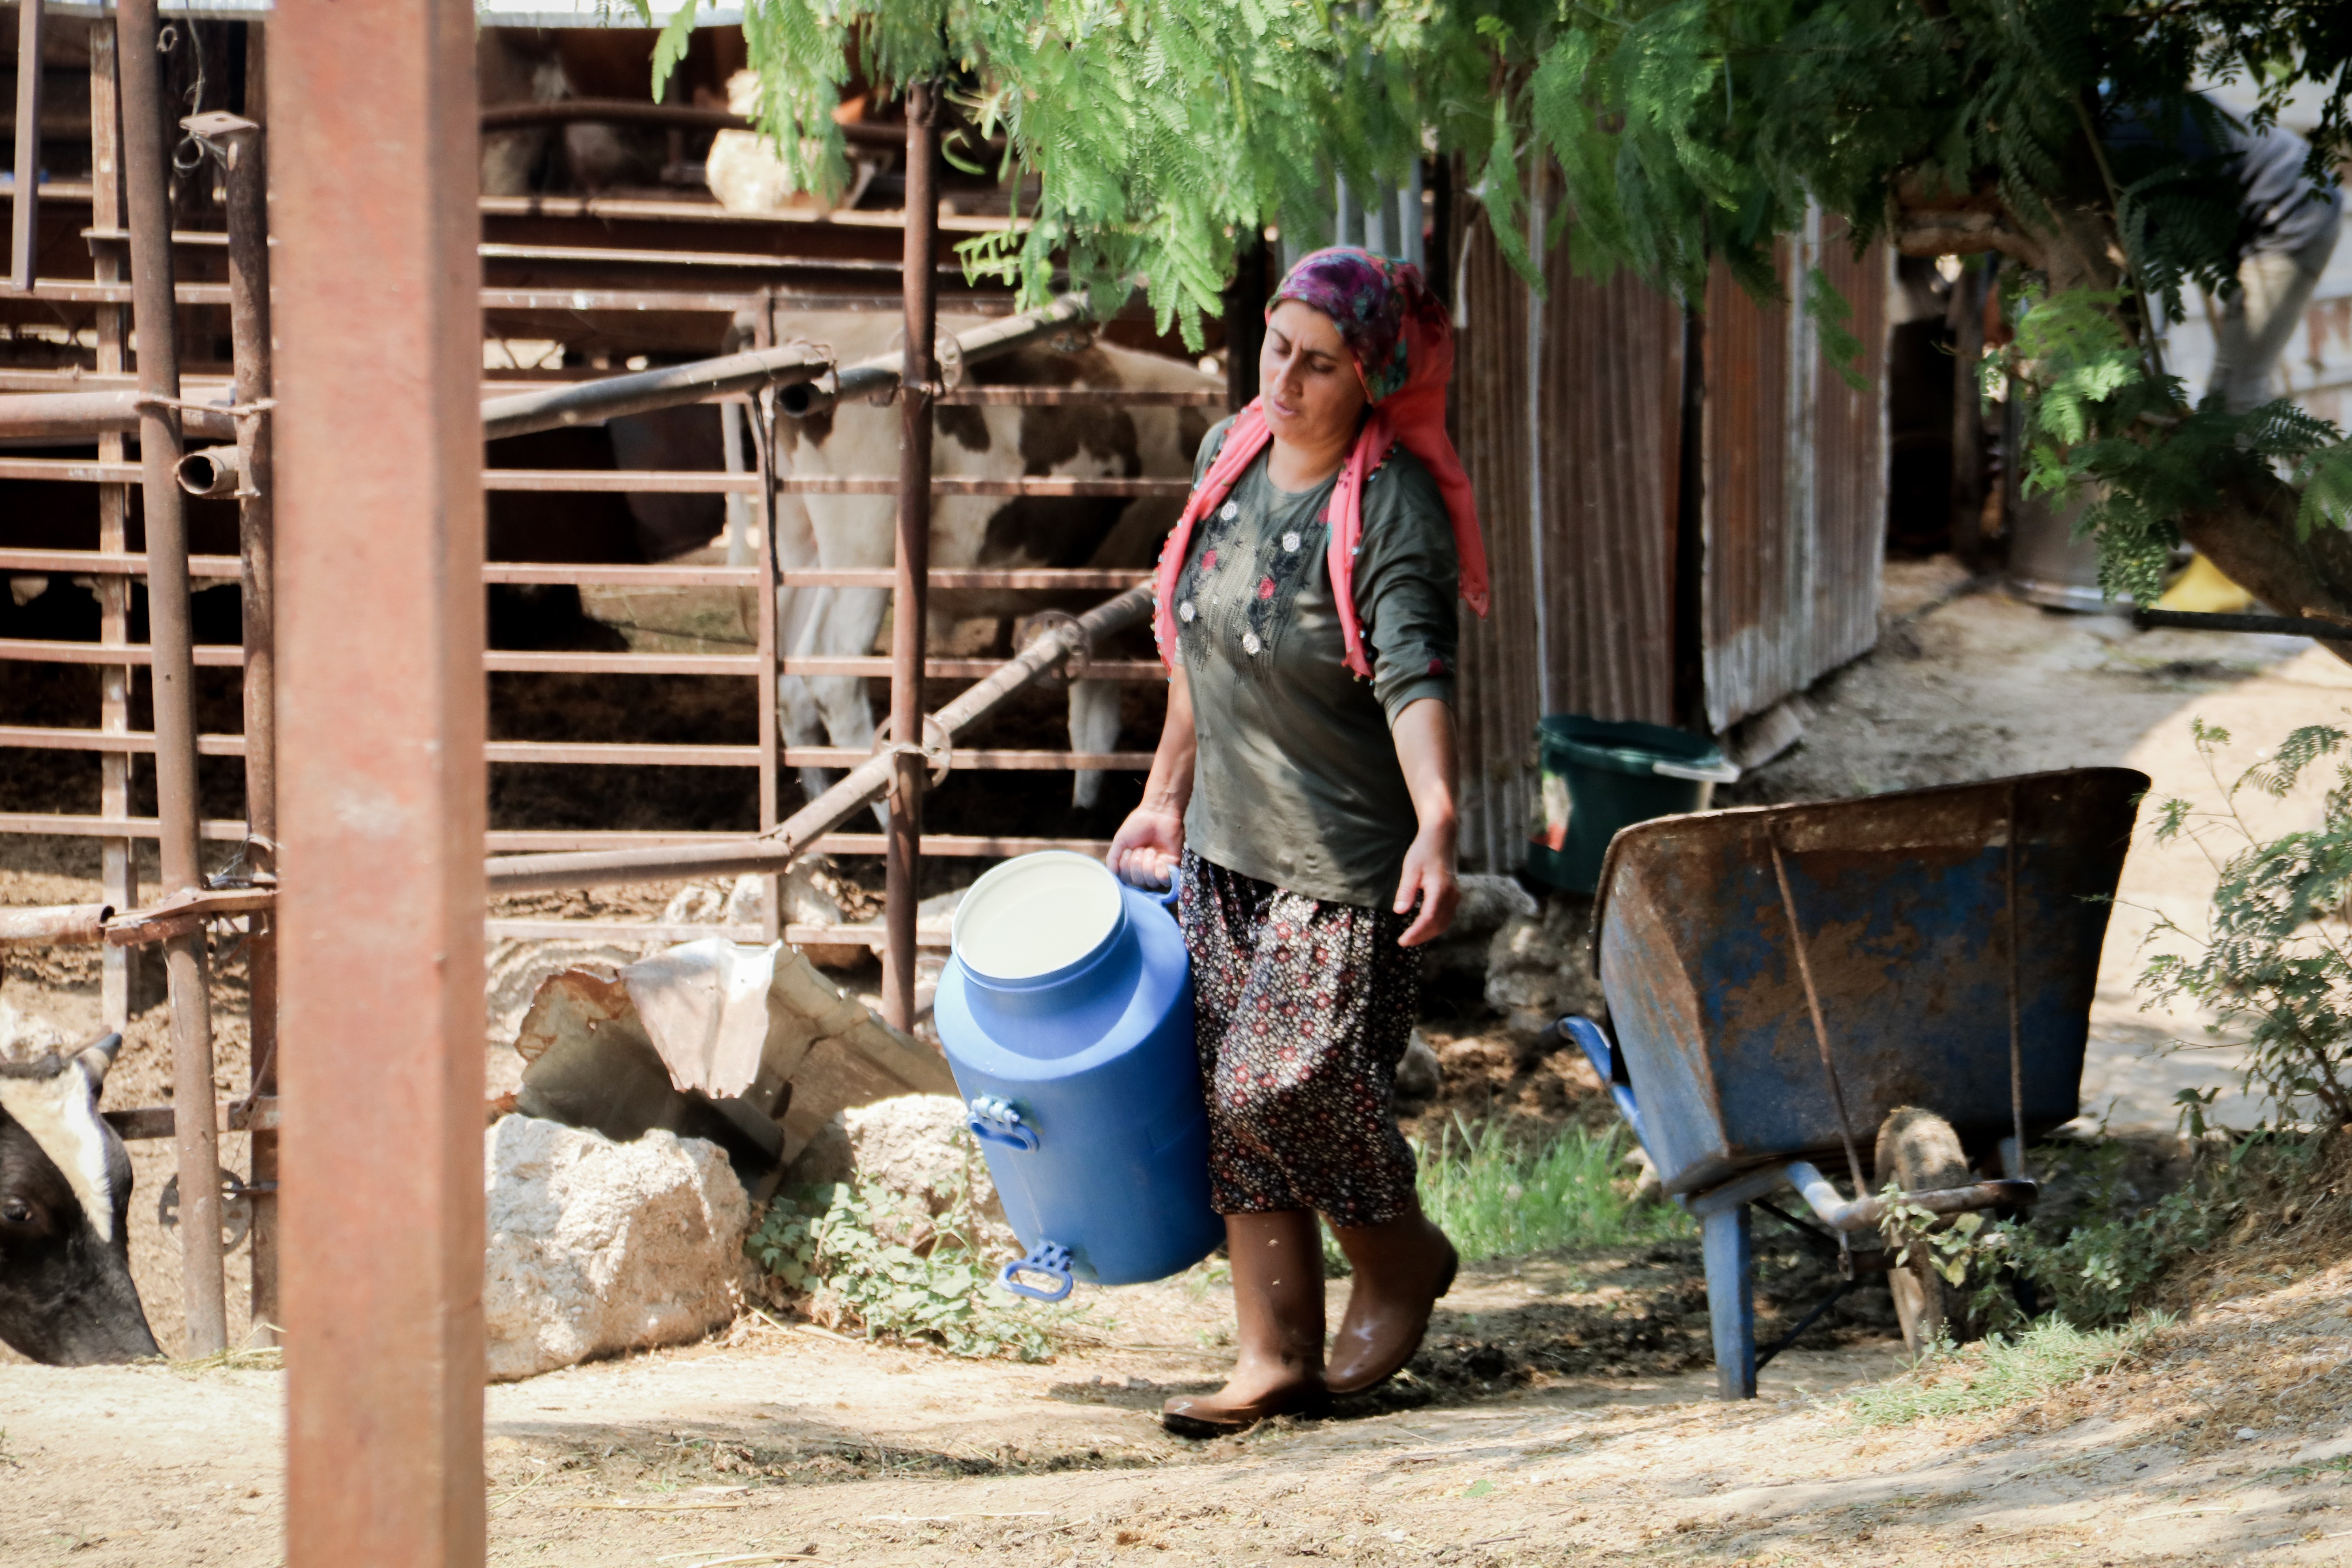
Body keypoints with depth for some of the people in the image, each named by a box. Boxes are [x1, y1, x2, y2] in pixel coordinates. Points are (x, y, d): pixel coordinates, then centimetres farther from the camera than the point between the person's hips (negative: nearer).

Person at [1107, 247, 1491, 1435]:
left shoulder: (1395, 509, -18)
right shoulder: (1231, 455, 3)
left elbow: (1416, 679, -31)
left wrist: (1438, 824, -45)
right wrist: (1167, 794, 21)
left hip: (1347, 855, -7)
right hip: (1226, 843, 7)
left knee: (1294, 1084, -9)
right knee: (1237, 1100, 5)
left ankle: (1402, 1261, 20)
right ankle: (1276, 1359, 11)